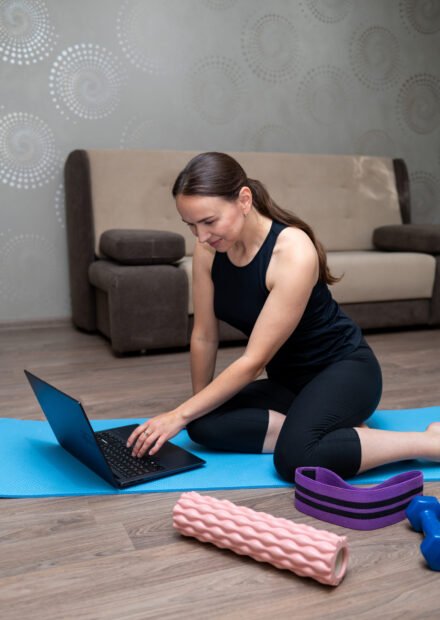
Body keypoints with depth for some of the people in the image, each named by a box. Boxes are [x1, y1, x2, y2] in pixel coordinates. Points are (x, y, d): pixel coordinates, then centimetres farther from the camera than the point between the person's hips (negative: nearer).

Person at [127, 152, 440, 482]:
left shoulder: (293, 252, -29)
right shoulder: (208, 250, -9)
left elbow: (254, 360, -27)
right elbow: (204, 336, 0)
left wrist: (179, 415, -23)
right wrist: (194, 408, 7)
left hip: (343, 368, -6)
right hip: (288, 378, 6)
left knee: (297, 458, -33)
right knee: (204, 425, -18)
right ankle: (334, 427, -10)